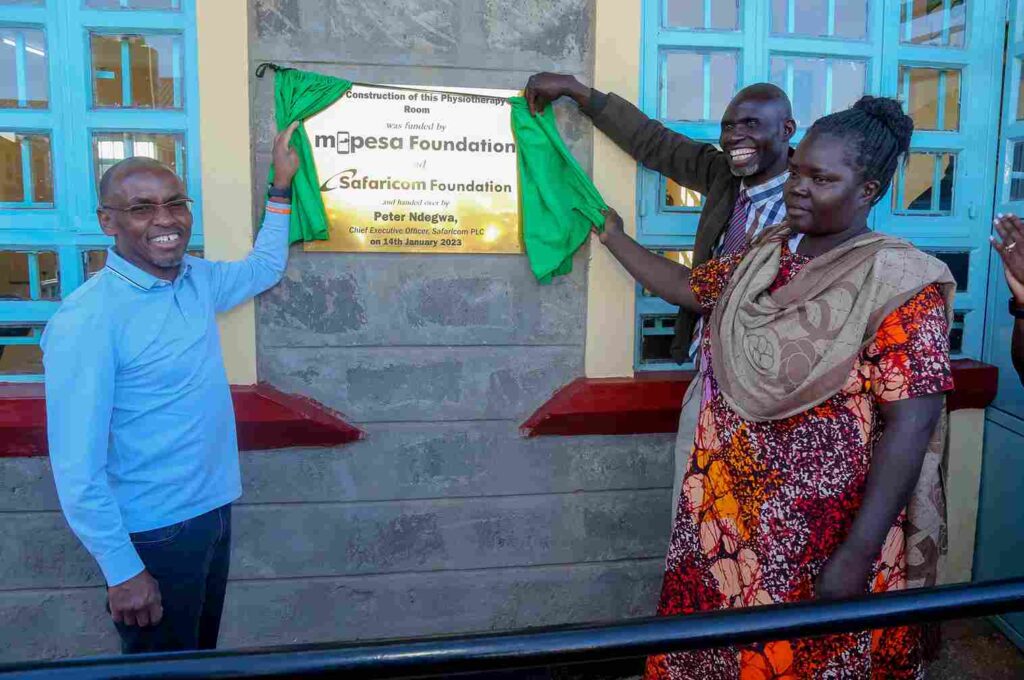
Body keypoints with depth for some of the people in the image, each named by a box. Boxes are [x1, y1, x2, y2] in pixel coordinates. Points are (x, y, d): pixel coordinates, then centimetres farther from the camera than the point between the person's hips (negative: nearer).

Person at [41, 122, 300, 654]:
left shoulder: (198, 280, 0)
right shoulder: (85, 320, -21)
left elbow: (265, 267, 22)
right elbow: (77, 465, -21)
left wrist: (281, 186, 18)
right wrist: (122, 571, -19)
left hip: (214, 511, 7)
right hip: (153, 534, -7)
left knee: (202, 658, 24)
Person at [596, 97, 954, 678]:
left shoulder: (897, 282, -16)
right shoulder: (761, 259, 5)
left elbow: (909, 425, -20)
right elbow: (687, 287, 22)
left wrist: (856, 555, -22)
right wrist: (614, 237, 25)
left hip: (823, 536, -6)